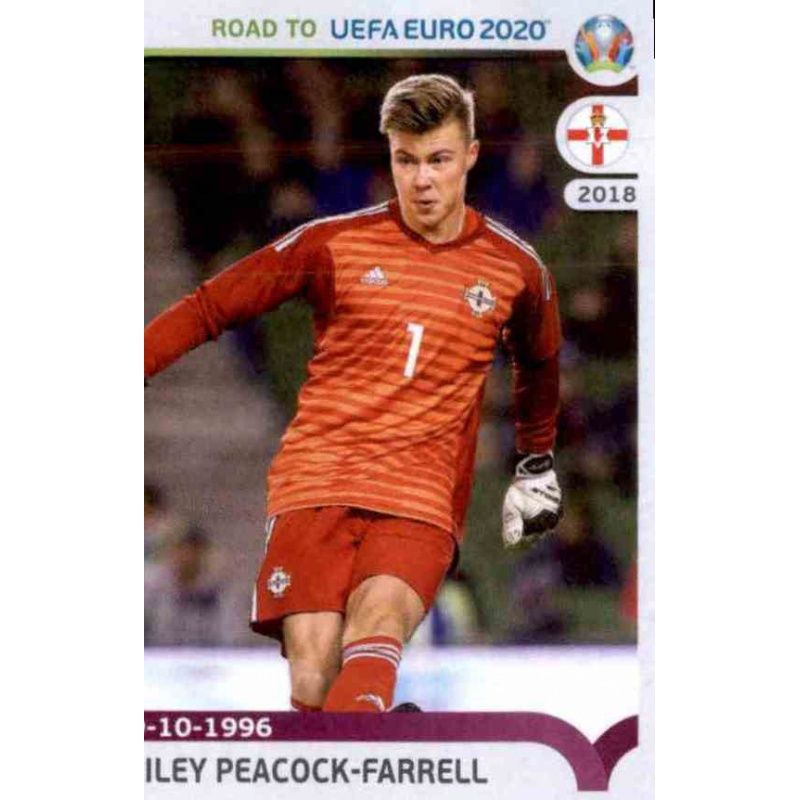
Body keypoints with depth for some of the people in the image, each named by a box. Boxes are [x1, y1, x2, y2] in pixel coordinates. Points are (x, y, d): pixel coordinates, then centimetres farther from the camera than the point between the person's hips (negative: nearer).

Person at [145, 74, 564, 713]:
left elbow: (539, 361, 31)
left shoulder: (514, 268, 9)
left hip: (422, 499, 0)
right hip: (315, 485, 0)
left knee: (376, 628, -31)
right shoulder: (335, 244, 5)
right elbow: (211, 308, 11)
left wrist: (538, 462, 36)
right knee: (312, 683, -17)